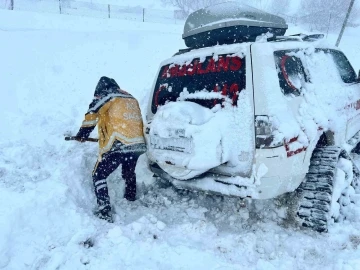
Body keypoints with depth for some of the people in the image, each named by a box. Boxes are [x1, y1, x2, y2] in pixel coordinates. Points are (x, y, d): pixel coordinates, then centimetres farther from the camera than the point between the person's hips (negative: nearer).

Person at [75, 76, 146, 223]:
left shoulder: (107, 97, 4)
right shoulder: (131, 99, 23)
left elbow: (91, 115, 0)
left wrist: (82, 134, 12)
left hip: (117, 145, -7)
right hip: (138, 144, 7)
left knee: (99, 175, 5)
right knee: (129, 173, 31)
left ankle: (104, 211, -3)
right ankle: (131, 200, 46)